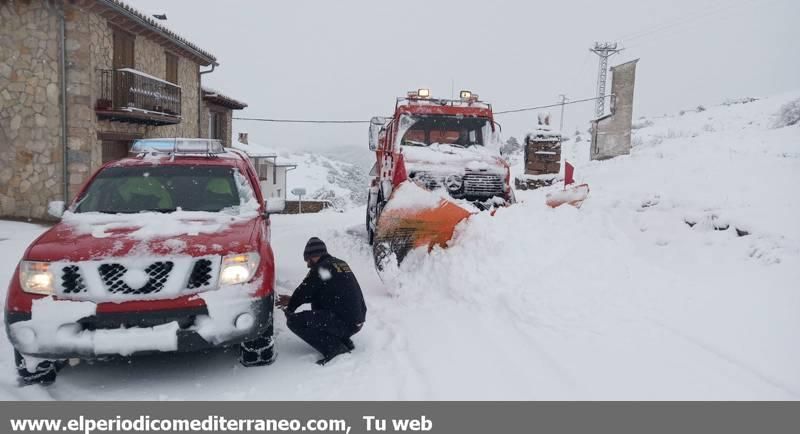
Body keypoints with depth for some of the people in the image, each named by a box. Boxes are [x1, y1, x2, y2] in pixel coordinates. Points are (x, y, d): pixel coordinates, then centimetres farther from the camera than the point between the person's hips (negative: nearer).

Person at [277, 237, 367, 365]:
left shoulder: (321, 268, -8)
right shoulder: (341, 264, 18)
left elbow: (303, 292, -1)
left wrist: (289, 309, 19)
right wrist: (292, 300, 31)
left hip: (344, 323, -9)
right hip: (358, 321, 9)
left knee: (294, 321, -9)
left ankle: (334, 349, -13)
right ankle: (344, 341, 17)